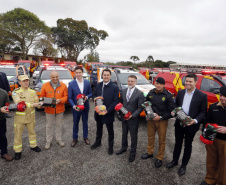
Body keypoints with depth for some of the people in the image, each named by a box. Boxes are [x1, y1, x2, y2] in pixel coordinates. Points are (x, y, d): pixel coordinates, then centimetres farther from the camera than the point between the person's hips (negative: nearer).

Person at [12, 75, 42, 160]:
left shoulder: (33, 92, 2)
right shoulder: (15, 92, -11)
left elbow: (37, 102, 0)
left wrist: (41, 104, -23)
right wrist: (32, 104, -34)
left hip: (31, 116, 4)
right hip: (19, 117, -3)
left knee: (32, 132, 19)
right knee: (18, 135, 10)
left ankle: (33, 146, 39)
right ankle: (17, 151, 28)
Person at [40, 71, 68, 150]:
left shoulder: (63, 85, -7)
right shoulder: (45, 85, -6)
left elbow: (66, 96, -5)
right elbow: (42, 97, 1)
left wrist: (60, 100, -23)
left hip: (60, 109, 0)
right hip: (49, 109, 0)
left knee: (59, 125, 16)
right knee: (49, 125, 13)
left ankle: (59, 139, 34)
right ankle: (48, 141, 31)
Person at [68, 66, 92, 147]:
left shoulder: (87, 82, -4)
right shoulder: (71, 84, -10)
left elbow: (90, 93, 4)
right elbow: (70, 97, -7)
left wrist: (87, 97, -18)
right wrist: (73, 106, -22)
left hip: (85, 107, 2)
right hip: (76, 108, -1)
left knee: (85, 123, 18)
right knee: (75, 123, 15)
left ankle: (85, 137, 38)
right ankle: (75, 138, 34)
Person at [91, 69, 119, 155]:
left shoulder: (114, 87, -14)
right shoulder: (98, 85, 1)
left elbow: (116, 101, -15)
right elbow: (95, 95, 12)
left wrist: (108, 110, -23)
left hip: (109, 113, -4)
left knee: (110, 131, 15)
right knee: (99, 129, 25)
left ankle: (110, 146, 35)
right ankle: (98, 142, 49)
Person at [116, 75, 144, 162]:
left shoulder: (139, 93, -14)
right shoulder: (123, 91, 1)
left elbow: (140, 108, -14)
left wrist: (132, 115, -24)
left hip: (133, 119, -4)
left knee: (133, 136, 12)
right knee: (124, 134, 23)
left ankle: (133, 153, 33)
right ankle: (124, 147, 47)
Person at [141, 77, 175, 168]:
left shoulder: (168, 95, -12)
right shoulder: (151, 93, -1)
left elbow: (171, 110, -10)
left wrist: (160, 117, -17)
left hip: (162, 120, -3)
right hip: (151, 119, 4)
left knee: (161, 140, 9)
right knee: (150, 137, 19)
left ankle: (159, 158, 27)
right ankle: (149, 152, 40)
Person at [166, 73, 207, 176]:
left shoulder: (202, 96, -11)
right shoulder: (180, 92, 1)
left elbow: (203, 112, -8)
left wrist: (195, 120, -23)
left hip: (191, 125, -3)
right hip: (179, 123, 3)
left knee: (188, 145, 15)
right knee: (178, 143, 19)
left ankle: (183, 165, 34)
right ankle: (175, 160, 40)